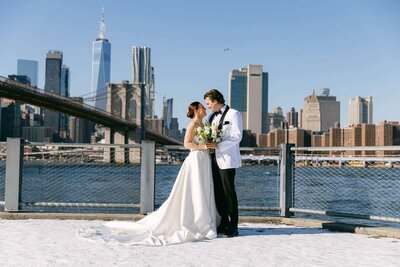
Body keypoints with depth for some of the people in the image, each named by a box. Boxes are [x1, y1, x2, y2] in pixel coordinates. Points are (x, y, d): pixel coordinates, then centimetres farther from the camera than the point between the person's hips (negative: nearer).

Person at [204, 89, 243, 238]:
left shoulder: (233, 114, -4)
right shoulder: (211, 117, 18)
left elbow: (237, 136, -14)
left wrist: (218, 145, -21)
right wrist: (207, 144, 4)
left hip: (227, 160, -7)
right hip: (214, 159, 7)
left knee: (229, 193, -5)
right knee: (218, 193, 8)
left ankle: (233, 227, 2)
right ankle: (224, 224, 17)